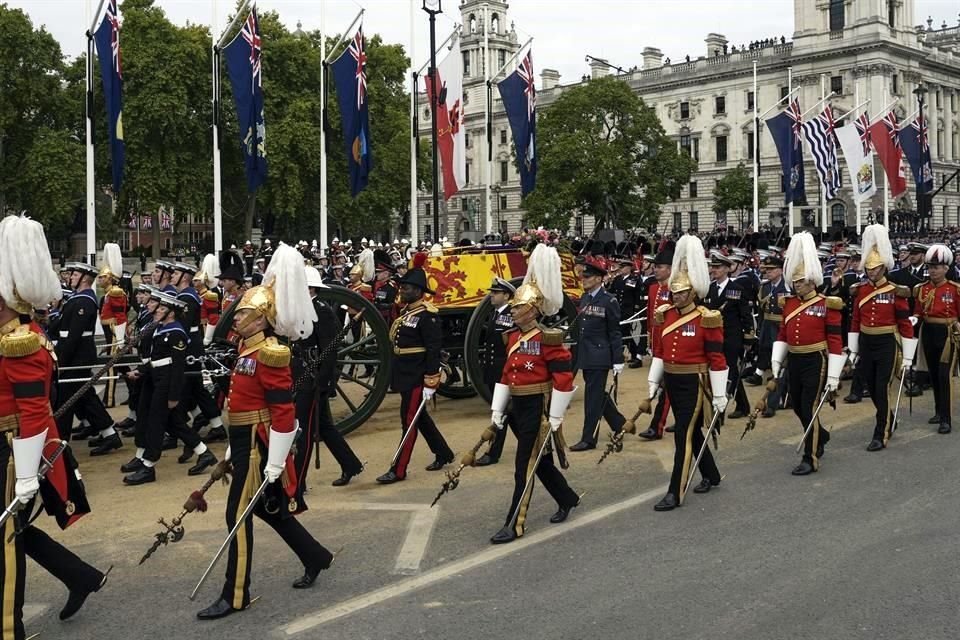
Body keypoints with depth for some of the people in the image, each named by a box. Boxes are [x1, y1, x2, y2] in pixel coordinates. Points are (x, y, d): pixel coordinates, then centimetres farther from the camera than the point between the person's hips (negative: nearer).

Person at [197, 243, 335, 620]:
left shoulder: (268, 355, -19)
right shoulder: (248, 349, 10)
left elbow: (283, 412, -22)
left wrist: (275, 462, -22)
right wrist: (233, 448, 22)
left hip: (257, 445, -10)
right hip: (245, 442, 10)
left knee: (238, 516, -5)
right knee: (267, 509, 19)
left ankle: (235, 597, 5)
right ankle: (316, 557, 35)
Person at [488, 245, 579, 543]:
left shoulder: (548, 339, -16)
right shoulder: (513, 337, 8)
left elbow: (564, 380, -17)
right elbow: (506, 375, 14)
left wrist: (555, 417, -16)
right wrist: (497, 409, 10)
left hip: (538, 408, -8)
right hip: (518, 407, 8)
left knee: (525, 467, -3)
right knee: (541, 461, 19)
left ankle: (515, 525, 3)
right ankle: (567, 499, 40)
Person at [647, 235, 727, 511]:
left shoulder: (706, 319, -14)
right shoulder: (664, 315, 4)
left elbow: (717, 359, -12)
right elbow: (658, 351, 12)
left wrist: (719, 395, -11)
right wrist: (653, 382, 10)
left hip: (695, 383, -6)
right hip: (672, 381, 6)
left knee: (683, 435, -6)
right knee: (693, 431, 19)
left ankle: (675, 493, -2)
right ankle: (711, 476, 38)